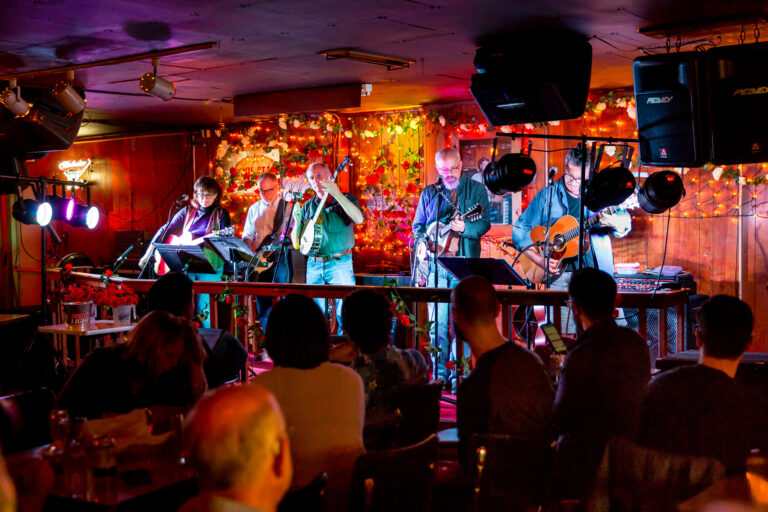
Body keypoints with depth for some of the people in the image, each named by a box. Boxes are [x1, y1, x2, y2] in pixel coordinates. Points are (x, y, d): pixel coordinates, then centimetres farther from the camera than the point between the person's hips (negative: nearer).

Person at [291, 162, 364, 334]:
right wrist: (297, 220, -5)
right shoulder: (308, 206, 13)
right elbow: (296, 244, 13)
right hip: (314, 265, 4)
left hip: (339, 263, -4)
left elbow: (359, 219, -21)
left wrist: (337, 195, -27)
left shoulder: (345, 200, 2)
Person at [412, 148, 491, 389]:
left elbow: (485, 224, 0)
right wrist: (421, 243, -3)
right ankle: (440, 372, 7)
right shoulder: (429, 193, 13)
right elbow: (418, 225, 17)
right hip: (435, 263, 2)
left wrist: (465, 227, -19)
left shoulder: (476, 190, 7)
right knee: (437, 321, -1)